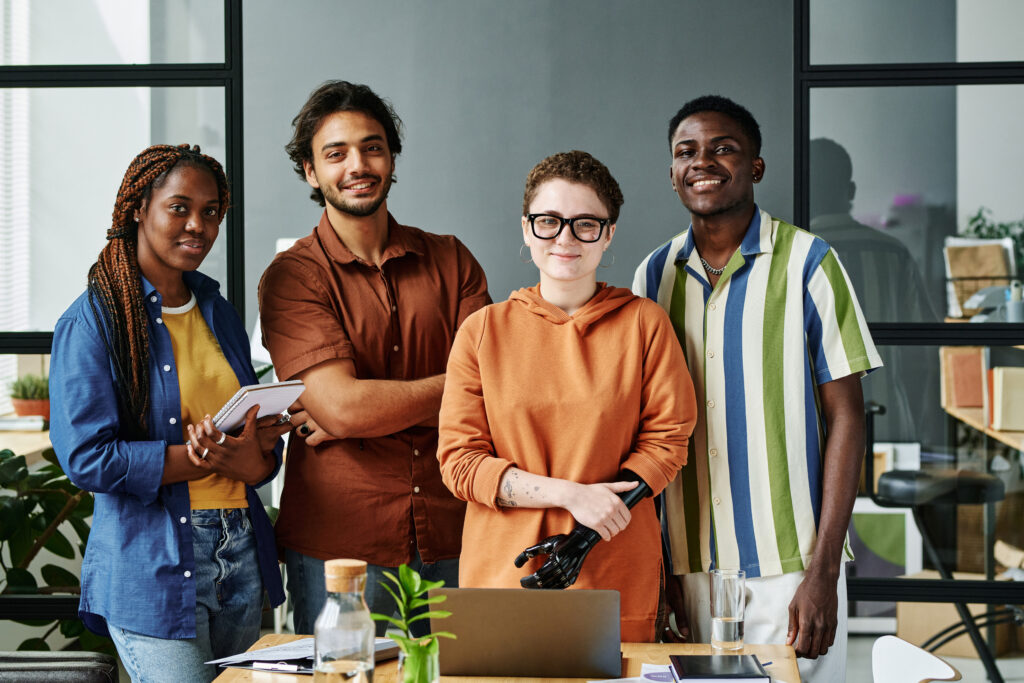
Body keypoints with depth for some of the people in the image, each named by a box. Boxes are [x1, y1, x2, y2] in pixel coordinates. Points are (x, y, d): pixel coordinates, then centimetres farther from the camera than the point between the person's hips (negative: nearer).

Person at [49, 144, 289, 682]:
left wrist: (255, 455, -9)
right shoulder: (93, 320, -6)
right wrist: (204, 458, -18)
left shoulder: (218, 312, 15)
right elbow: (86, 457, -14)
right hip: (152, 569, -6)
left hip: (240, 556, 7)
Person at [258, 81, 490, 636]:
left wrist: (373, 410, -13)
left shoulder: (450, 261, 9)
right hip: (337, 544, -3)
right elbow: (341, 404, -15)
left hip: (451, 539, 3)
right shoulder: (293, 278, -2)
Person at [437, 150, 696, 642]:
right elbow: (459, 460, 0)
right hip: (501, 573, 1)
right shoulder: (482, 331, 3)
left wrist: (582, 538, -12)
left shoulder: (644, 322, 3)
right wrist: (570, 494, -14)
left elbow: (667, 440, 0)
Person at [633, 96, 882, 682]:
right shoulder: (655, 274, 7)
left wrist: (823, 570, -11)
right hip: (689, 565, 3)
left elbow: (845, 416, -5)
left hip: (789, 564, -3)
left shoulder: (807, 261, -4)